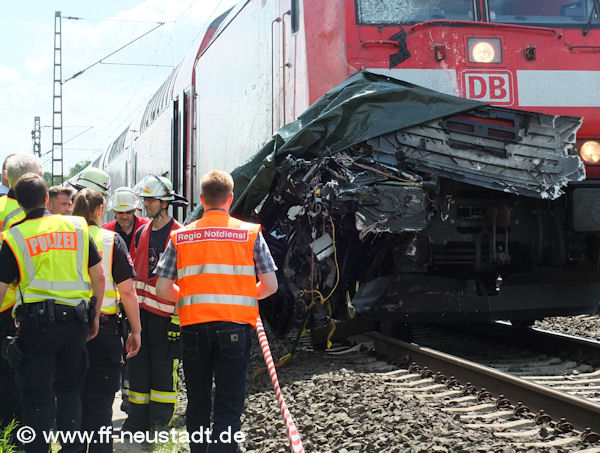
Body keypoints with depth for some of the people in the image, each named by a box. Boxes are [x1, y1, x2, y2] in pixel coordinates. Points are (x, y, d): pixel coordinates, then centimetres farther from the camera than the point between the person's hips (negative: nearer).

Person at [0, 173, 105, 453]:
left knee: (37, 397, 3)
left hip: (35, 323, -3)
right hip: (75, 320, 3)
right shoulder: (77, 227, 5)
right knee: (69, 388, 18)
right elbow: (99, 276, 6)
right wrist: (95, 316, 16)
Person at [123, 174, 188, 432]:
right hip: (140, 310, 7)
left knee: (163, 368, -3)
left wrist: (178, 317, -13)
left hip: (166, 313, -7)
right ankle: (136, 423, 18)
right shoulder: (142, 233, 13)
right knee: (137, 365, 9)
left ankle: (160, 423, 5)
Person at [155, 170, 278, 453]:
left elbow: (162, 289, 3)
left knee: (198, 404, 16)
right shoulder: (250, 233, 1)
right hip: (234, 326, -2)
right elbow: (270, 285, 1)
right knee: (228, 406, 0)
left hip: (193, 327, 2)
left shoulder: (180, 237, 5)